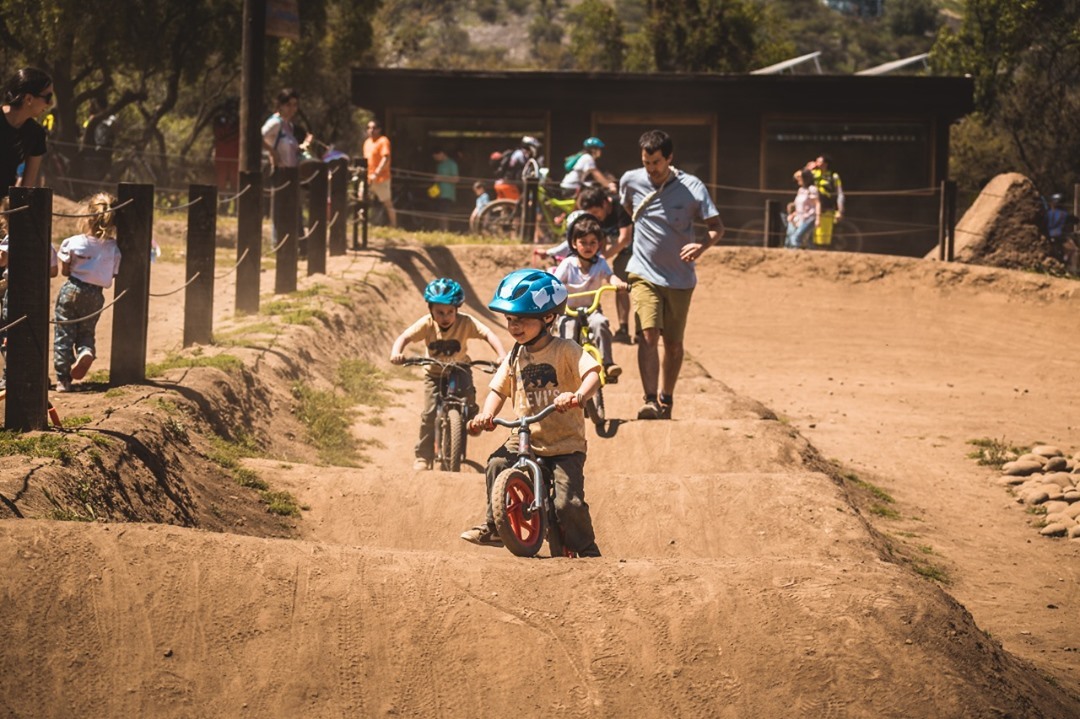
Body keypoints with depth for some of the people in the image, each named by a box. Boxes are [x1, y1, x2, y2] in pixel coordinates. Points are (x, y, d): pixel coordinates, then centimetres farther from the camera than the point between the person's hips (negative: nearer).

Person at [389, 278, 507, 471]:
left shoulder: (466, 322, -22)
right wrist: (396, 353, -49)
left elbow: (488, 334, -32)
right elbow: (404, 337, -28)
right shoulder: (427, 323, -21)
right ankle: (423, 458, -2)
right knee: (429, 413, -13)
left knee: (469, 403, -24)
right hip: (434, 373, 0)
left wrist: (502, 355, -49)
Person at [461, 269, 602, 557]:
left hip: (566, 444, -4)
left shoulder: (565, 350, -10)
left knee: (567, 502, -17)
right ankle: (493, 526, -6)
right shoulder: (515, 356, 7)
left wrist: (578, 396, -45)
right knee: (498, 465, -23)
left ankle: (587, 550, 6)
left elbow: (592, 373, -24)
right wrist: (486, 415, -12)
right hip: (525, 439, 4)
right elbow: (498, 390, 9)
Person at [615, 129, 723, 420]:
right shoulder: (631, 181, -3)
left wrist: (702, 245, -28)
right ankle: (650, 401, -27)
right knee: (648, 335, -19)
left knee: (673, 344, 10)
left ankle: (666, 400, 28)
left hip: (679, 278, 0)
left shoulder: (692, 187, -10)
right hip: (644, 274, 0)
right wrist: (621, 242, 27)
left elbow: (717, 226, -8)